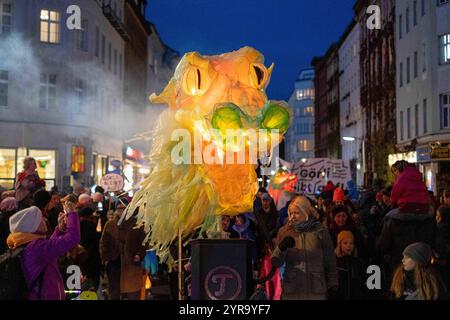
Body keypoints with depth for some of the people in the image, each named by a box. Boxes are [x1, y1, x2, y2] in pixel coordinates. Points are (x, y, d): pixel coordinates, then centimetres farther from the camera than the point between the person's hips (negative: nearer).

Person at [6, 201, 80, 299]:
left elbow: (50, 246, 18)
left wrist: (60, 228, 5)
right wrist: (72, 213, -18)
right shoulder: (37, 246, -27)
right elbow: (72, 237, -32)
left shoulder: (24, 245, 3)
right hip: (45, 296, -10)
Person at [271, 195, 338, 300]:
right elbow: (276, 262, -1)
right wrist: (281, 248, -19)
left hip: (316, 291, -1)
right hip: (291, 292, 1)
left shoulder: (320, 231, 2)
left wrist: (332, 285, 5)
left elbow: (330, 261, 8)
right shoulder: (285, 231, 4)